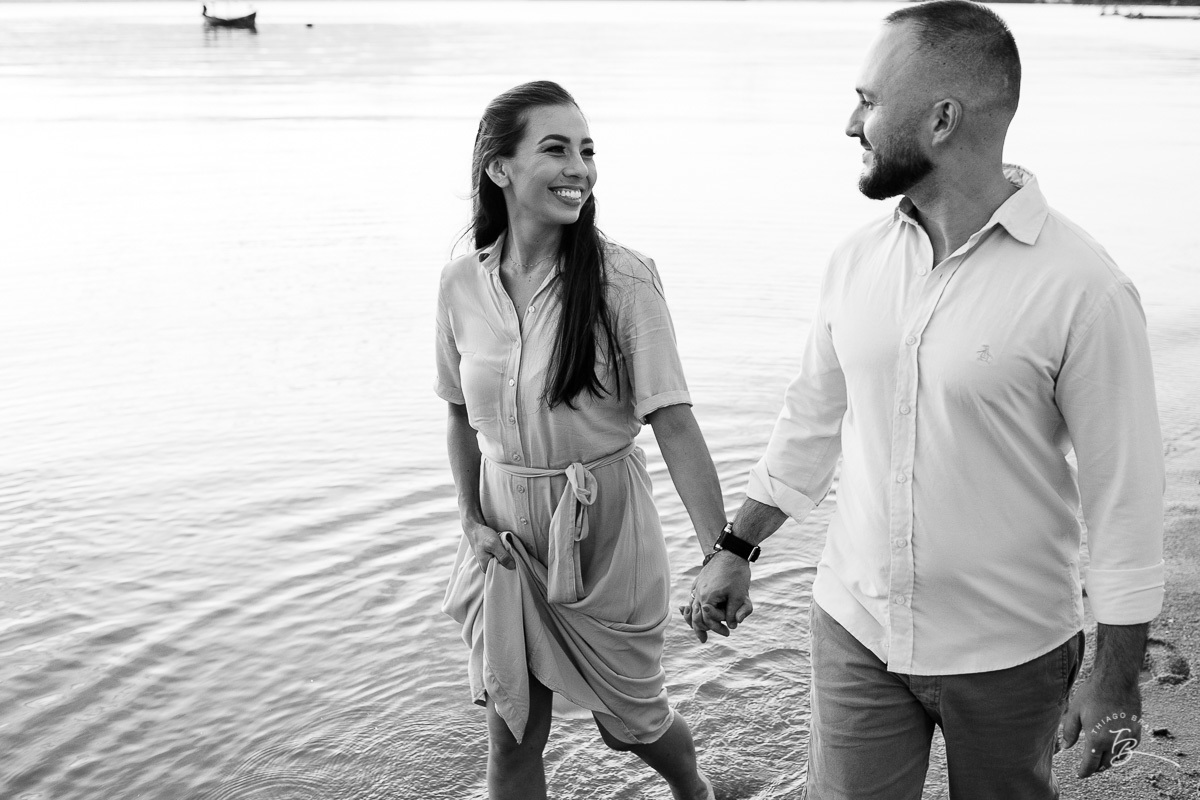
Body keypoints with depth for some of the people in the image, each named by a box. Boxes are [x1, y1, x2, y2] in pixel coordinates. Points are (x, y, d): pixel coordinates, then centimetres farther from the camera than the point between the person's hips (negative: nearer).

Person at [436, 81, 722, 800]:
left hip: (603, 528, -3)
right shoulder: (462, 284, -5)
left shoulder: (623, 280, -17)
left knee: (630, 720, 16)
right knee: (513, 740, 11)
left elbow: (674, 424, -18)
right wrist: (472, 519, 1)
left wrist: (723, 553, -22)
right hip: (508, 533, 3)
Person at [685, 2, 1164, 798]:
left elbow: (1124, 489, -13)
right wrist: (736, 547, 13)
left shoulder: (1083, 289, -18)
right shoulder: (858, 260, -2)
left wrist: (1118, 677, -8)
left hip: (1007, 655, -4)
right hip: (854, 629, 4)